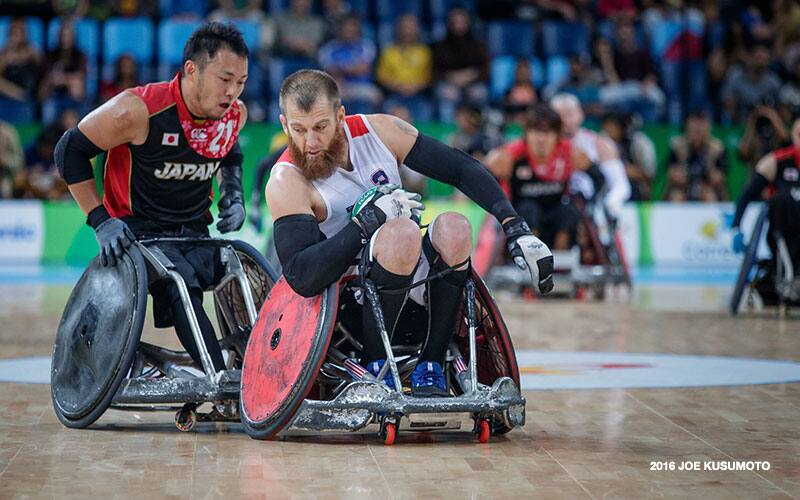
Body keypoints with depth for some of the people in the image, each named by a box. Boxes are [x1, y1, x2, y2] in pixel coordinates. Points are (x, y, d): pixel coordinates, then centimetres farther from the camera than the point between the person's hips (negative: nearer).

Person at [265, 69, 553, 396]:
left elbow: (463, 169, 1)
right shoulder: (287, 182, -13)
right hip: (355, 306, -5)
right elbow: (300, 277, -25)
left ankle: (430, 368, -16)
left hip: (416, 295, 5)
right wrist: (366, 222, -27)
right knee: (401, 232, -32)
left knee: (453, 227, -26)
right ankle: (373, 367, -19)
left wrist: (517, 231, -9)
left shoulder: (379, 131, -2)